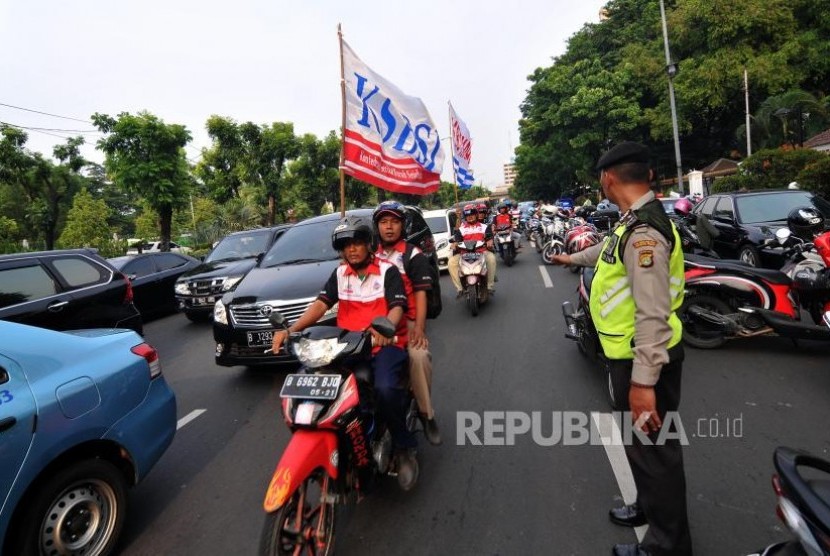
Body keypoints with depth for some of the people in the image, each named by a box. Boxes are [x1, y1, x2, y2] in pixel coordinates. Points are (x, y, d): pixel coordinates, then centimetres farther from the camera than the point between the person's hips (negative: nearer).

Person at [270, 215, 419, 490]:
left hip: (384, 343, -5)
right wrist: (291, 329, -14)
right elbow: (321, 303, 3)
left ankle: (404, 448, -7)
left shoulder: (388, 271, 1)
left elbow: (398, 306, -13)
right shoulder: (339, 274, 15)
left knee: (386, 389, -32)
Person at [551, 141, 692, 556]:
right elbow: (609, 249, 31)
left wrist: (643, 381, -28)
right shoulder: (633, 222, 8)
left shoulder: (643, 231, -25)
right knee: (640, 443, 25)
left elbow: (653, 316, -29)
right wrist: (572, 258, 47)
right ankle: (650, 507, 45)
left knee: (653, 449, 5)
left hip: (644, 360, -10)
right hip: (631, 355, 10)